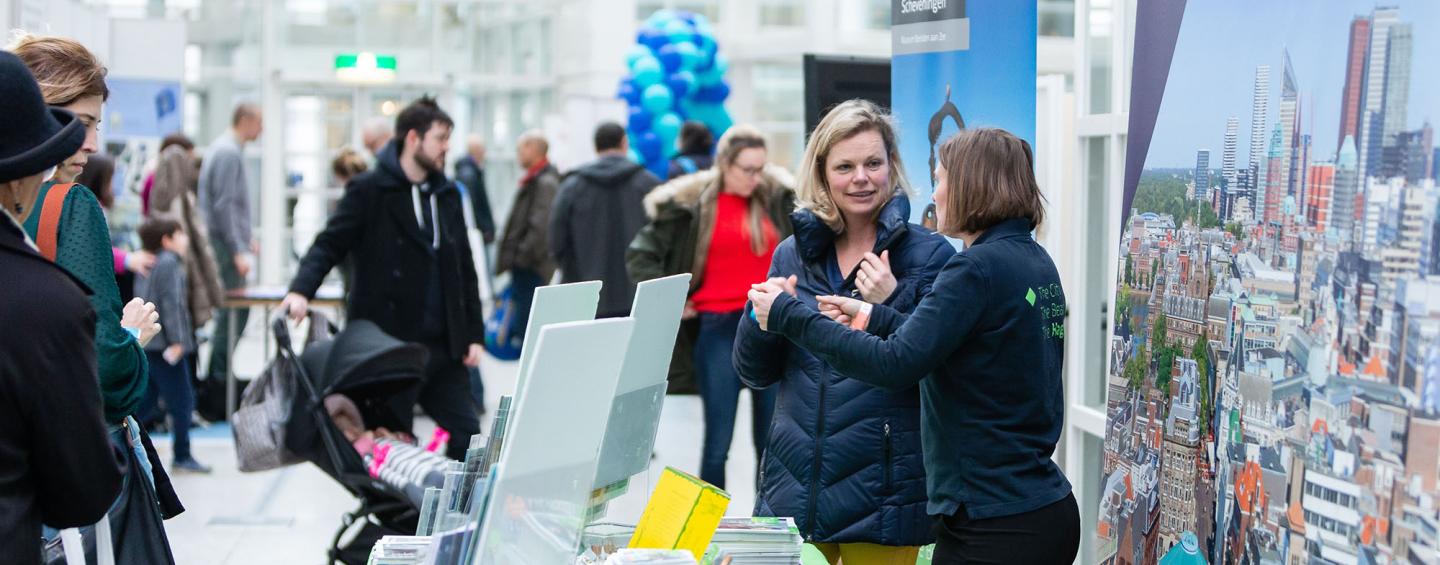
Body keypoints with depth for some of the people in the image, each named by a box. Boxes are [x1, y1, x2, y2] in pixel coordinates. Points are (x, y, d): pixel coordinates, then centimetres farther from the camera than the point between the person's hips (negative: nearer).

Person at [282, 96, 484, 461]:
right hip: (387, 345, -5)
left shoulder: (448, 195, 13)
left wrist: (473, 334, 10)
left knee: (467, 437, 2)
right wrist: (301, 290, -27)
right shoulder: (369, 190, -4)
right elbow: (330, 245, -9)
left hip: (443, 347, 5)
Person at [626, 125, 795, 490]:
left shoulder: (778, 198, 6)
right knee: (718, 441, -1)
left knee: (773, 441, 5)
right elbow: (640, 255, 4)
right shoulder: (690, 204, -1)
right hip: (719, 326, -2)